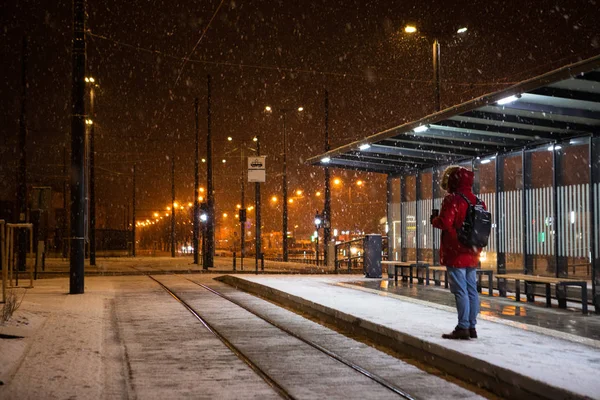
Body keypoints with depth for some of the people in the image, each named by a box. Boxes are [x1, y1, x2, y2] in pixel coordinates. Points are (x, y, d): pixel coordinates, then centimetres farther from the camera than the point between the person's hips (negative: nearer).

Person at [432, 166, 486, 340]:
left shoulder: (452, 200, -13)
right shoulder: (477, 202, 11)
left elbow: (445, 223, -21)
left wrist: (434, 220, -2)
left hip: (455, 254, -8)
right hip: (472, 254, 8)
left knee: (460, 290, -6)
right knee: (472, 290, 10)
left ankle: (463, 328, -5)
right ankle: (472, 327, 15)